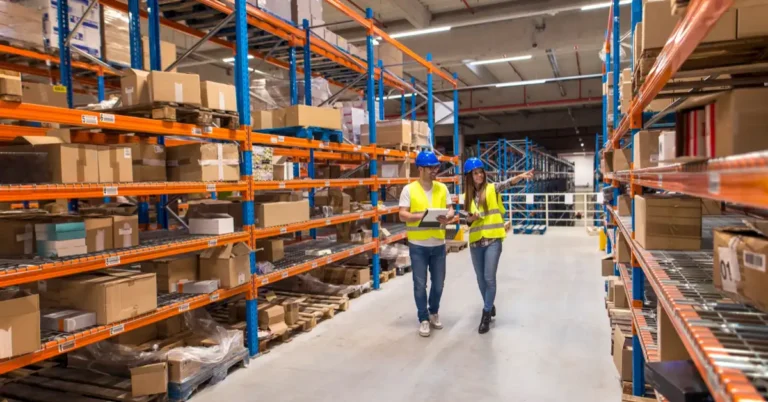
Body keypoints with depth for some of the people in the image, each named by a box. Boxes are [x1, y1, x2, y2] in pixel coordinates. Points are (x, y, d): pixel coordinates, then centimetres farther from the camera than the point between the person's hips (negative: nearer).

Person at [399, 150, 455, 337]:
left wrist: (447, 217, -15)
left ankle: (434, 313, 36)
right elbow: (403, 215, -10)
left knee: (438, 283, 13)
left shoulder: (442, 188, 6)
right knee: (420, 284, 5)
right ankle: (423, 319, 21)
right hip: (418, 245, -3)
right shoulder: (409, 189, -6)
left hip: (438, 244, 4)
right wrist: (420, 216, -26)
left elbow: (450, 210, 8)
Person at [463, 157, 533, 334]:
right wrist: (471, 218, -12)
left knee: (489, 278, -6)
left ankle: (486, 314, 9)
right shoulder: (467, 195, 7)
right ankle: (490, 306, 35)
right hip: (476, 241, 4)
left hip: (493, 240, -4)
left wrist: (521, 176, -41)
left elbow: (507, 183, -22)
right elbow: (467, 219, 11)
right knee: (481, 278, 13)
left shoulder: (492, 188, -3)